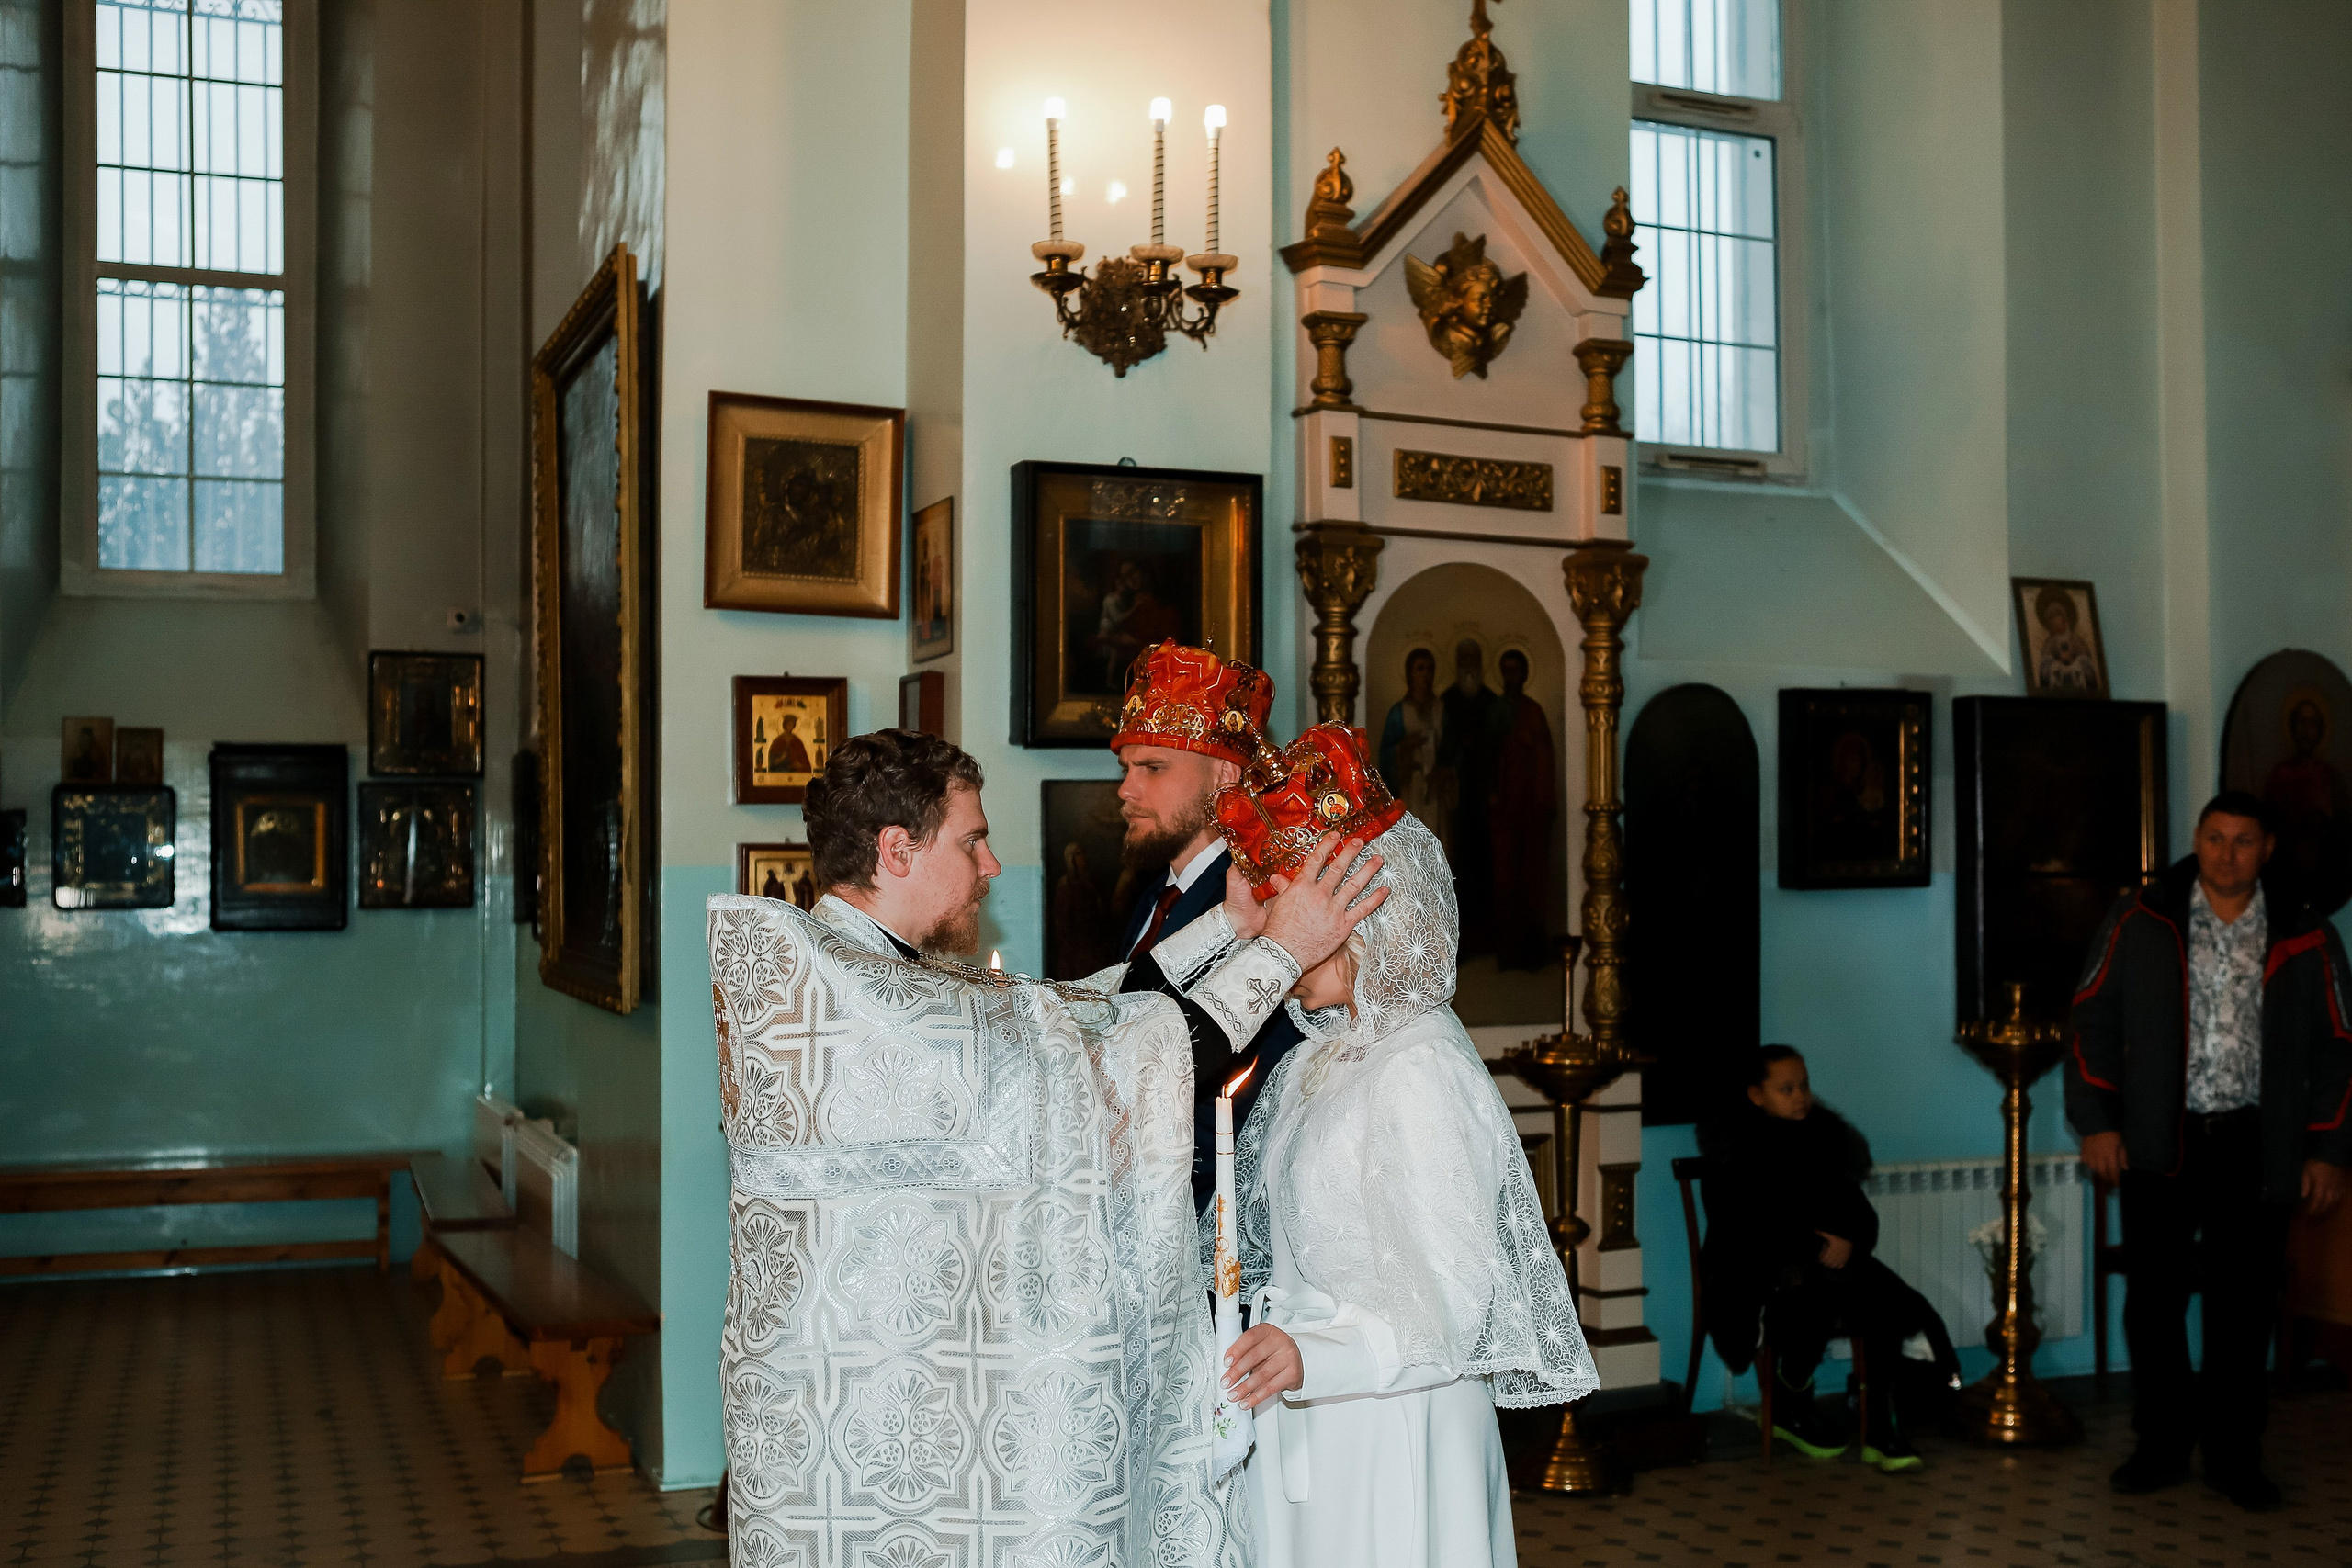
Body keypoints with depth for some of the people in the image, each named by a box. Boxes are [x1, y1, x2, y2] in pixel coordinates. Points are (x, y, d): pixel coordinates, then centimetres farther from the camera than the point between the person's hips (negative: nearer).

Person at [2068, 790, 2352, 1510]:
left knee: (2244, 1308, 6)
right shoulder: (2140, 921, -1)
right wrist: (2096, 1123, -4)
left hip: (2254, 1149, 1)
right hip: (2159, 1143, 0)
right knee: (2154, 1301, 5)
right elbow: (2092, 1021, 1)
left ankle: (2234, 1455, 20)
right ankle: (2161, 1446, 19)